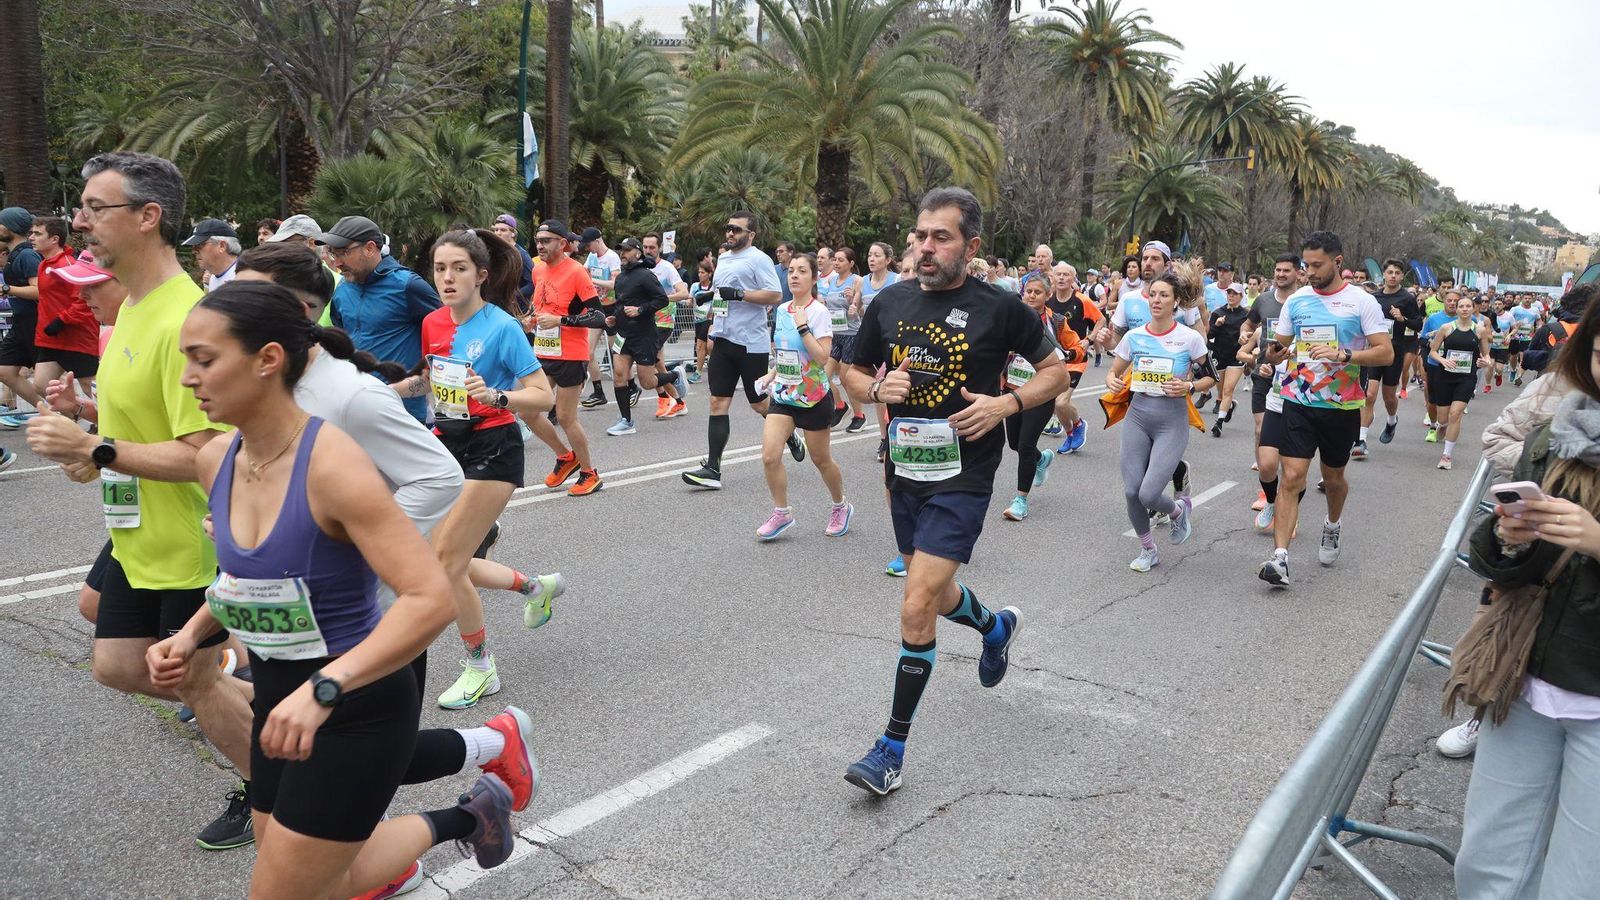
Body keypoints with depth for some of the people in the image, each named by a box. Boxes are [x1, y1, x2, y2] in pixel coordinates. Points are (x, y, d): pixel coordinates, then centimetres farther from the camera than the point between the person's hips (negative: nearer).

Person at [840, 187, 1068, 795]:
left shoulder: (1000, 308, -7)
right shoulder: (890, 303, 3)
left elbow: (1056, 371, 3)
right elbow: (853, 374, 14)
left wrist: (1007, 403, -14)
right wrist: (877, 387, -9)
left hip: (962, 477, -5)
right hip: (905, 470, 6)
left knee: (916, 609, -12)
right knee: (935, 593, 22)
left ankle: (893, 745, 2)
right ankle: (996, 626, 57)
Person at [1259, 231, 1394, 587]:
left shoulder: (1361, 302, -7)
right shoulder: (1296, 301, 3)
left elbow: (1386, 353, -12)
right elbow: (1280, 345, 18)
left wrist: (1343, 355, -23)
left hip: (1342, 407, -1)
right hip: (1299, 401, 1)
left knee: (1333, 478, 16)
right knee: (1292, 477, -10)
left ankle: (1332, 526, 48)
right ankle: (1280, 558, -13)